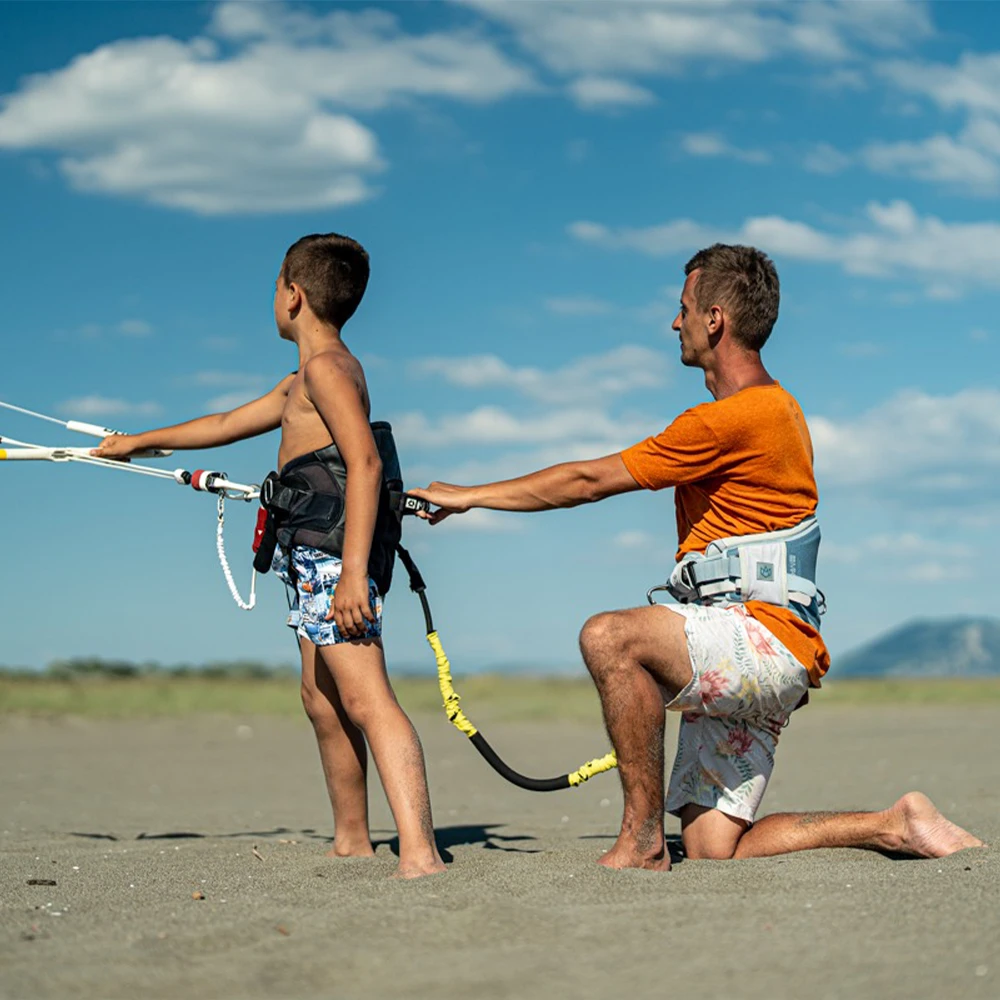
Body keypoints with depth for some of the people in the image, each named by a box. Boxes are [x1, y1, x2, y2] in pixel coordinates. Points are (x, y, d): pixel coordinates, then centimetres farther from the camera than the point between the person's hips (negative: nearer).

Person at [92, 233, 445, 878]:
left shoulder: (326, 367, -9)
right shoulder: (304, 380, 24)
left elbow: (364, 462, -21)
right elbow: (228, 424, 37)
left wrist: (354, 572, -29)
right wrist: (140, 442, 46)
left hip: (334, 555, -11)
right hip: (315, 561, 11)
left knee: (365, 699, -21)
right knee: (323, 699, 18)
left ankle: (419, 853, -33)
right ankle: (352, 843, 30)